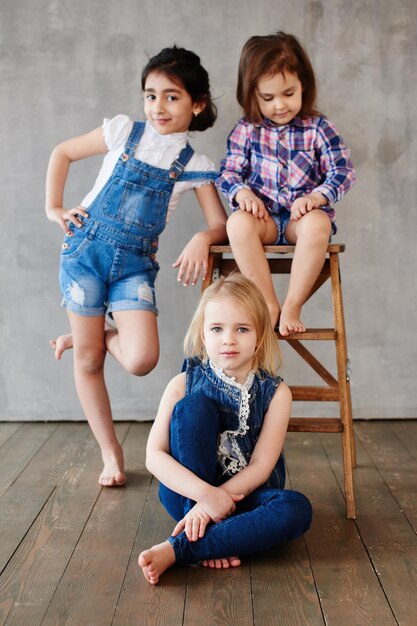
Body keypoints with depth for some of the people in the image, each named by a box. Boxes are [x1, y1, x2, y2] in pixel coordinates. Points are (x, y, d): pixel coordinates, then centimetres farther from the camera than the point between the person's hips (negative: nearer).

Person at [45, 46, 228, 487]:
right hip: (86, 249, 0)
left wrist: (203, 238, -24)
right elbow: (62, 153, 11)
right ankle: (110, 452, 18)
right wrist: (54, 208, 3)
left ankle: (83, 338, 15)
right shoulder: (124, 131, 1)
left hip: (135, 262, 1)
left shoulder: (195, 166, 1)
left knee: (141, 360, -17)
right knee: (88, 360, 2)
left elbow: (221, 225, -2)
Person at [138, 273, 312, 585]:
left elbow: (261, 467, -12)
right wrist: (205, 494, -29)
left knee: (297, 509, -31)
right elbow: (154, 456, -15)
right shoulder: (184, 384, -7)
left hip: (241, 495, 1)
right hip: (189, 493, -1)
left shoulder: (276, 393, -7)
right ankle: (211, 537, -21)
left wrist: (215, 502, -24)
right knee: (193, 404, -22)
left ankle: (178, 549, -29)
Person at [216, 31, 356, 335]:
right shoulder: (246, 130, 5)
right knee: (238, 222, -33)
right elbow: (229, 171, 7)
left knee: (317, 225, -36)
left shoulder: (318, 128, 2)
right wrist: (242, 192, -16)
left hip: (304, 215, -1)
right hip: (263, 215, 1)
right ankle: (269, 304, -24)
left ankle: (293, 306, -25)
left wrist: (317, 197, -21)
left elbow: (343, 170, -2)